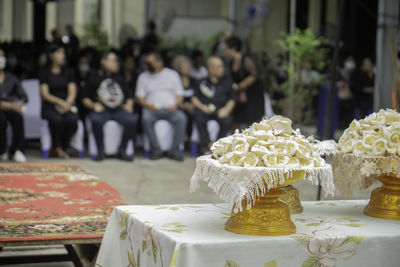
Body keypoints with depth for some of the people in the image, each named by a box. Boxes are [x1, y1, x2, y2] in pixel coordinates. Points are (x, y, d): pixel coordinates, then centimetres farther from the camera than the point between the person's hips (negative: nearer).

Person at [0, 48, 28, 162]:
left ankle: (16, 150, -26)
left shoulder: (11, 78, 18)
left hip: (11, 109, 3)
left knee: (18, 116, -34)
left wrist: (19, 104, -11)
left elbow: (23, 96, 13)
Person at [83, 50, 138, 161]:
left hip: (118, 110, 3)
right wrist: (93, 105, -11)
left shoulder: (119, 78, 23)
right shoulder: (94, 78, 12)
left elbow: (129, 96, 24)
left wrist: (129, 105, 3)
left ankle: (122, 150, -14)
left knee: (132, 120, -29)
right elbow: (85, 99, 9)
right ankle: (100, 151, -20)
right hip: (101, 110, -3)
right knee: (96, 119, -38)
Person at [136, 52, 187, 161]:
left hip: (170, 109, 0)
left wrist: (175, 105, -10)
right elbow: (140, 97, 8)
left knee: (181, 117, -32)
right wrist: (149, 105, -13)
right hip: (152, 109, 0)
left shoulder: (172, 74, 15)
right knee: (146, 118, -35)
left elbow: (180, 94, 11)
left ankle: (174, 150, -23)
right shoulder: (143, 77, 16)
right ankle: (156, 149, -25)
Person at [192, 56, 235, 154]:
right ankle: (206, 145, -22)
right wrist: (202, 107, -9)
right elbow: (194, 98, 10)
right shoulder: (202, 82, 12)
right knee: (198, 115, -33)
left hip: (221, 110, 0)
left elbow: (232, 100, 10)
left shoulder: (227, 82, 14)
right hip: (205, 109, 0)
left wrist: (226, 108, -11)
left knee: (226, 120, -32)